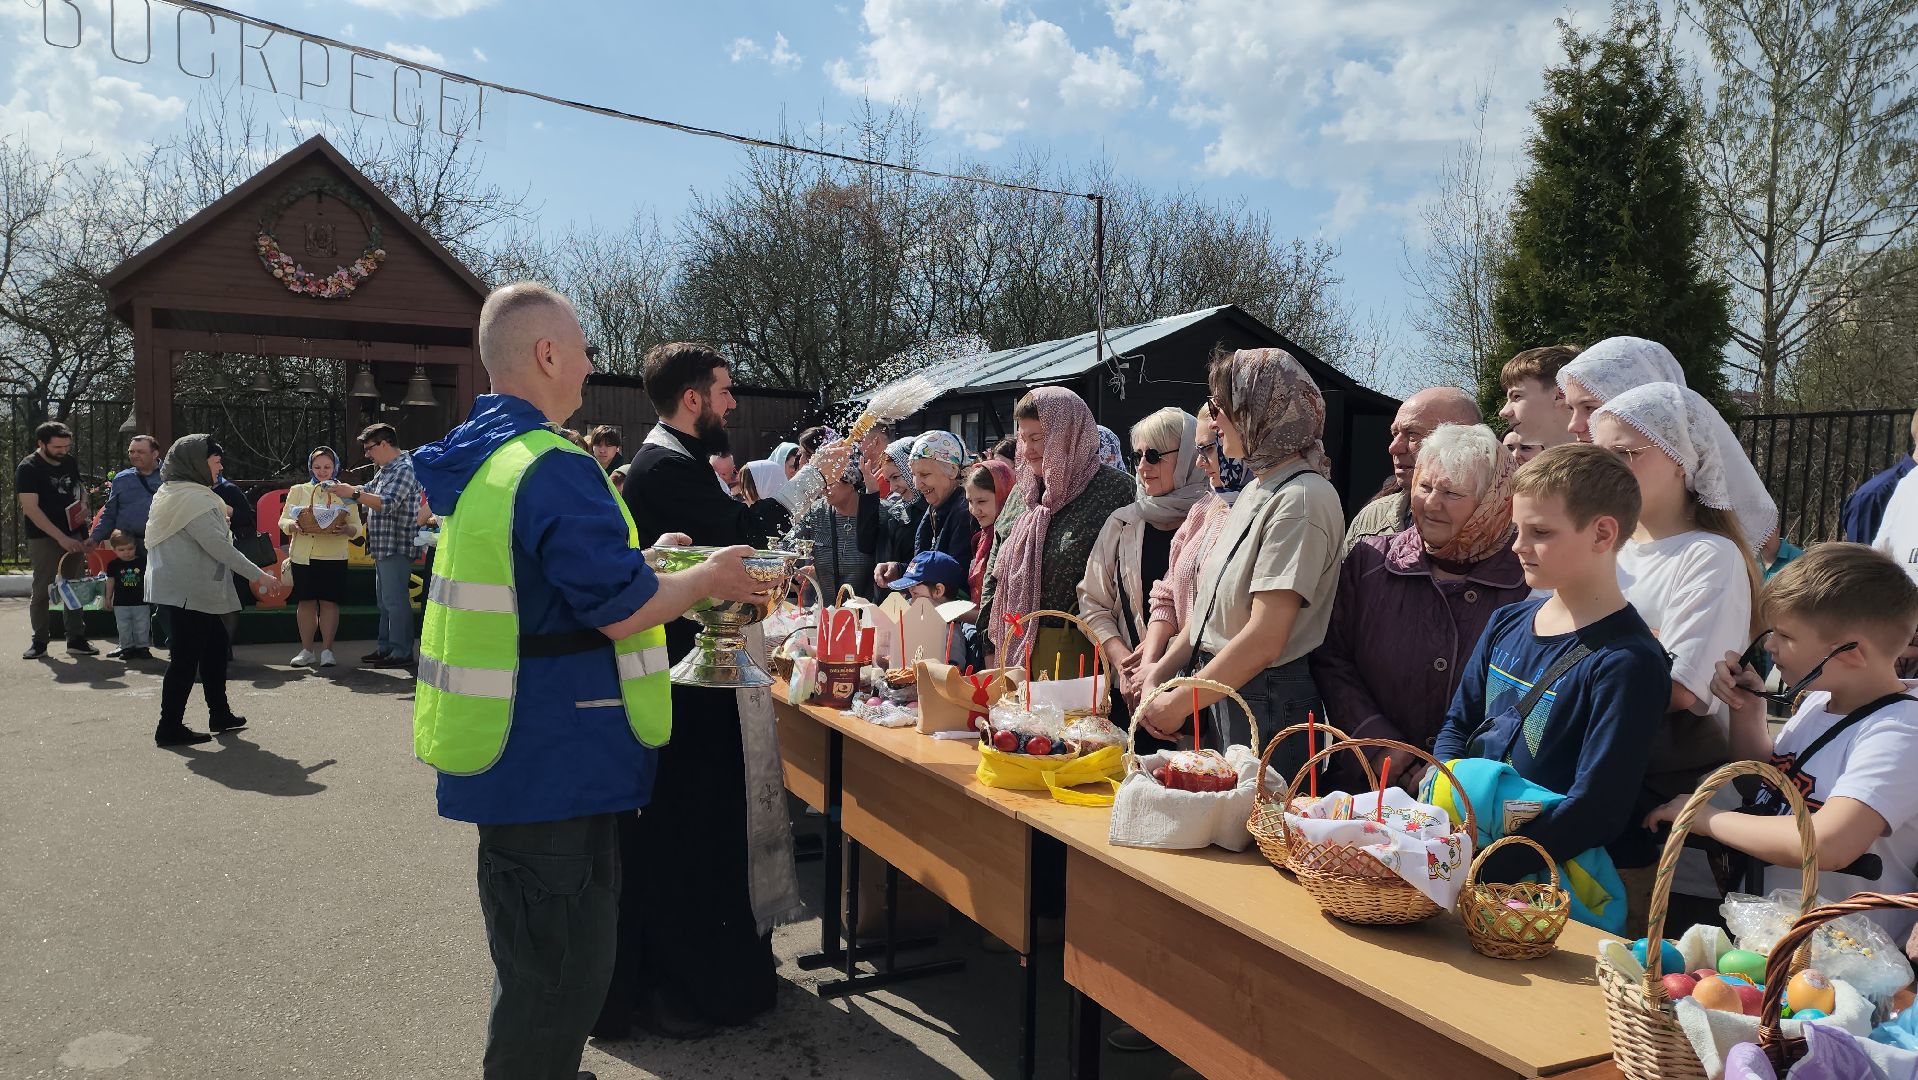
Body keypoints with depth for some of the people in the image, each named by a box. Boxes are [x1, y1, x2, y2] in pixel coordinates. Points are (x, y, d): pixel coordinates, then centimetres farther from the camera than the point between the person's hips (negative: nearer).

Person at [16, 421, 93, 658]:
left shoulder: (69, 462, 7)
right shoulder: (28, 468, -11)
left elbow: (80, 487, 26)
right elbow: (31, 509, -17)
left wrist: (83, 504, 1)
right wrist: (61, 538, -23)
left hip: (72, 534, 5)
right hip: (43, 538, -5)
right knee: (41, 590, -1)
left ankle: (76, 639, 13)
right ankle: (39, 641, 9)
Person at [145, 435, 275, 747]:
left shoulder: (171, 494, 14)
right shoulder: (195, 499, -18)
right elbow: (219, 546, -21)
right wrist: (259, 575, -16)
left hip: (179, 587, 10)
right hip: (189, 590, -10)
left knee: (215, 643, 17)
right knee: (185, 657, -4)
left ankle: (220, 713, 24)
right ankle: (170, 728, 3)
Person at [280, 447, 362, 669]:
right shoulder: (298, 490, 11)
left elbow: (357, 527, 3)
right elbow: (283, 519, 8)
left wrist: (347, 530, -20)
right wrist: (292, 526, -14)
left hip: (333, 556, -1)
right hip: (303, 556, 1)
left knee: (329, 602, -1)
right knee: (306, 602, 4)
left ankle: (327, 650, 7)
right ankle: (307, 650, 13)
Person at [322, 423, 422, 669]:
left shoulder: (404, 469, -14)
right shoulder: (385, 470, 19)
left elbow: (387, 503, -24)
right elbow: (368, 493, 26)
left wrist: (352, 493, -23)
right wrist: (343, 489, 10)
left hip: (397, 547, -10)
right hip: (384, 547, 10)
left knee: (394, 600, -8)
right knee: (385, 600, 15)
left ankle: (401, 652, -4)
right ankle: (385, 647, 22)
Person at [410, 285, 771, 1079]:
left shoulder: (477, 457, 9)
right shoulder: (553, 468, -22)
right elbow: (620, 611, -21)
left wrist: (637, 561, 21)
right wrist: (711, 576, -5)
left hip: (515, 758, 10)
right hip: (555, 763, -10)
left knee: (535, 959, 26)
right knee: (559, 976, 4)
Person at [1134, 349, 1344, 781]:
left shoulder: (1301, 498, -17)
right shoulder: (1255, 491, 12)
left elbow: (1264, 640, -23)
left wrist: (1179, 704, -15)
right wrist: (1157, 676, 4)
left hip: (1266, 705, -8)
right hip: (1217, 691, 8)